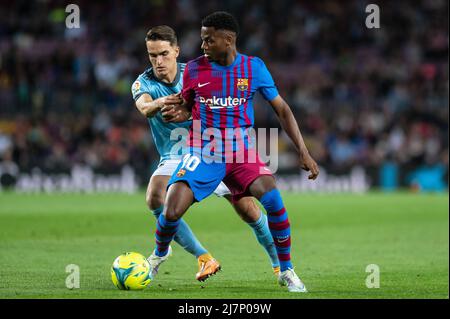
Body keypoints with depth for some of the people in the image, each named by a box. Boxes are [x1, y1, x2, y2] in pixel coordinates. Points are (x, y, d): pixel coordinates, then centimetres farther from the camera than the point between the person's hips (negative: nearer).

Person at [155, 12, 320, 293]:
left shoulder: (254, 67, -2)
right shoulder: (194, 69, 0)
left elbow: (281, 108, 5)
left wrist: (303, 151, -1)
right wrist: (177, 113, -10)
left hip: (242, 152, 0)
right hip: (203, 151, 0)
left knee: (272, 197, -26)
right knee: (172, 211, -18)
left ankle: (286, 271, -8)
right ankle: (159, 255, 18)